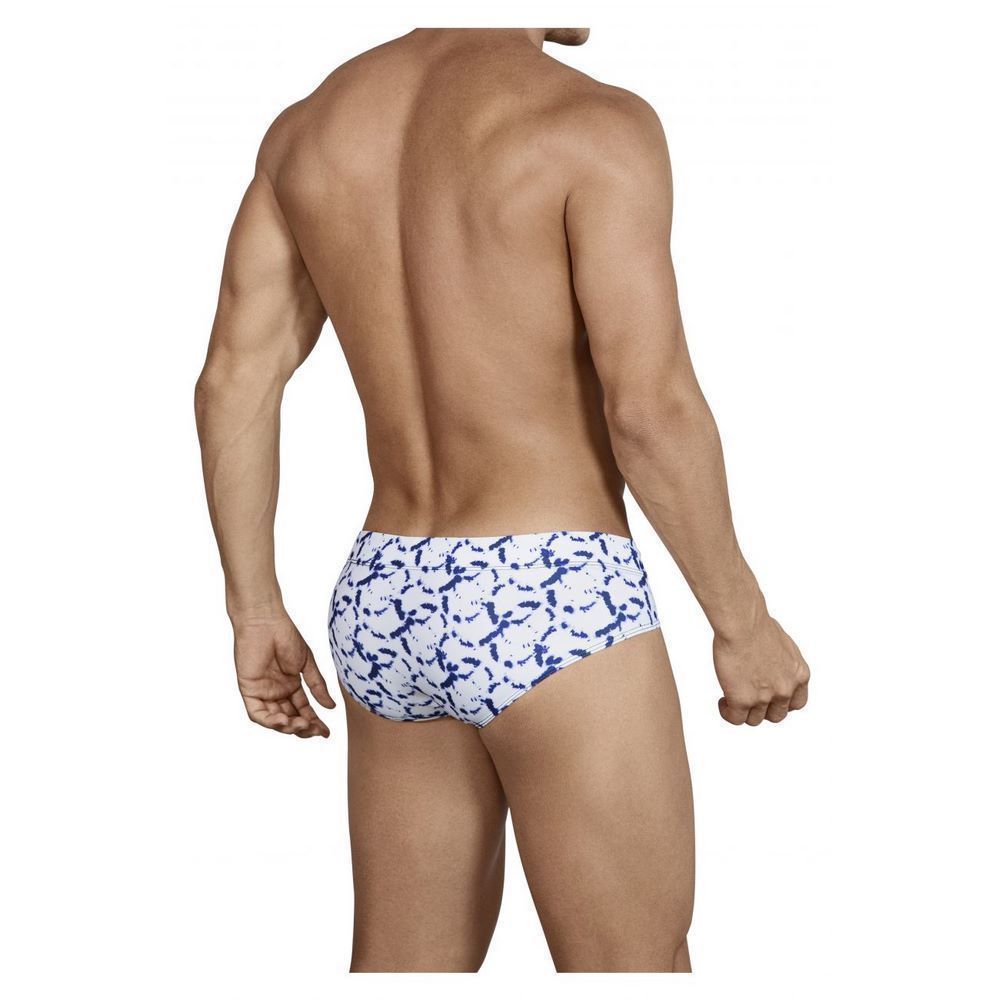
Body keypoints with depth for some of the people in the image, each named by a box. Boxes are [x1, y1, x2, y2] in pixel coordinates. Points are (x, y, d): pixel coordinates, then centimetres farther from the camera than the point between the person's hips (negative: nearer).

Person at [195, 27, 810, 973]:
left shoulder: (313, 123, 9)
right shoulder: (593, 123, -12)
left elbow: (232, 382, 8)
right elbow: (651, 408, -19)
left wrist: (255, 610, 15)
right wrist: (743, 621, -6)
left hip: (386, 603, 7)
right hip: (547, 607, -7)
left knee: (407, 978, 18)